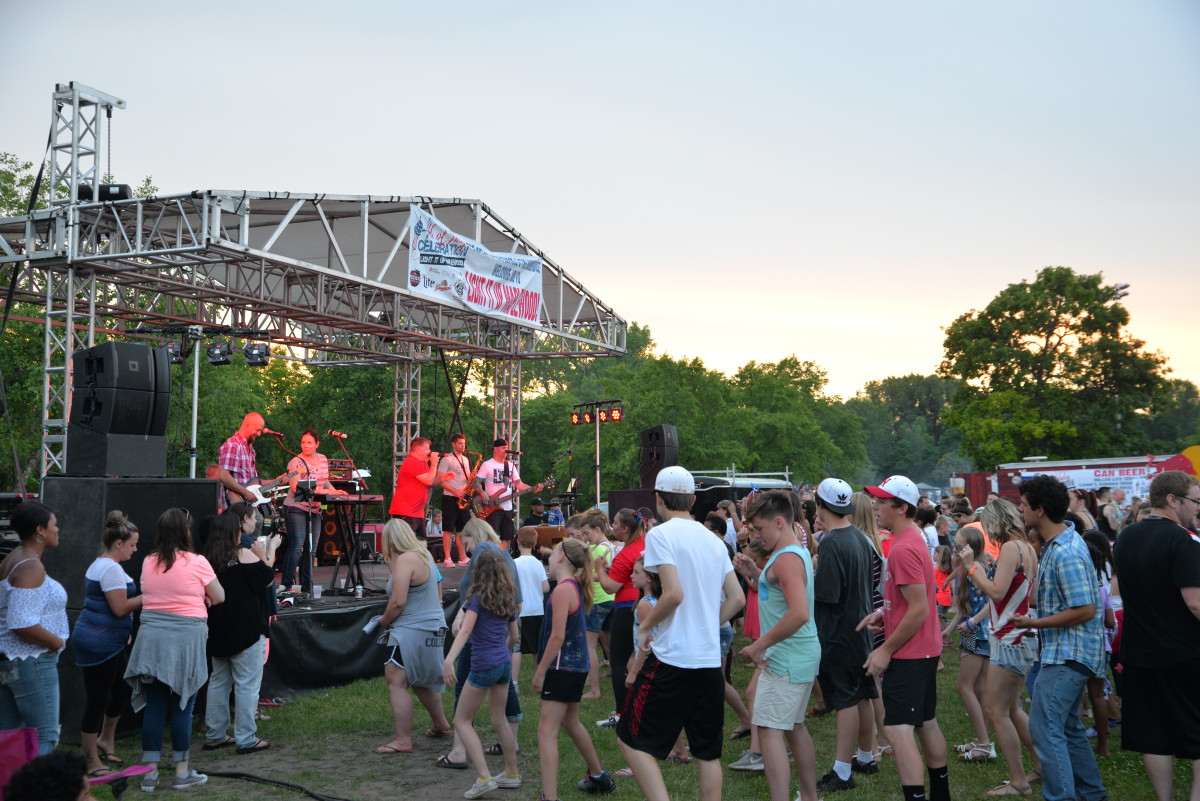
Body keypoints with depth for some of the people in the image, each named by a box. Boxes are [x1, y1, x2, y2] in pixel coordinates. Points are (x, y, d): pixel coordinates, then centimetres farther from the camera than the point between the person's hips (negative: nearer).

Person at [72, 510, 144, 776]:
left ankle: (105, 740, 33)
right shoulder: (111, 569, -18)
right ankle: (92, 762, 6)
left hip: (108, 642, 11)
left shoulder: (99, 565, 14)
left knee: (122, 690, 18)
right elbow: (120, 608, -20)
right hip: (100, 642, -11)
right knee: (97, 700, -2)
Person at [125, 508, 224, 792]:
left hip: (151, 639, 4)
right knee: (182, 708, 5)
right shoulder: (196, 563, -9)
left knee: (154, 707, 8)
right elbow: (219, 597, 1)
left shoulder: (148, 562, 5)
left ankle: (150, 772, 14)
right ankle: (182, 772, 13)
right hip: (185, 640, -4)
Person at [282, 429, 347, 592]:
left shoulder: (323, 459, 11)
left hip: (314, 509, 7)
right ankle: (286, 585, -12)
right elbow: (295, 487, -19)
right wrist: (317, 490, -27)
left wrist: (334, 491, 7)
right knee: (296, 546, -15)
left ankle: (306, 587, 14)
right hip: (296, 508, -7)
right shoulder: (295, 462, -9)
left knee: (311, 549, 8)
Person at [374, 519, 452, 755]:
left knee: (396, 683, -8)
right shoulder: (424, 554, 12)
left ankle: (403, 740, -8)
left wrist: (384, 620, -5)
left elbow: (398, 601, -23)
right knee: (421, 681, 24)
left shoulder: (405, 560, -17)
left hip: (411, 631, -10)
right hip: (432, 627, 10)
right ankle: (440, 724, 37)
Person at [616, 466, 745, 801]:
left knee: (632, 739, 3)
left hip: (672, 657, -7)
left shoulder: (661, 534, -9)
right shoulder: (713, 539, 12)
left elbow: (674, 594, -20)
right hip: (711, 658, 7)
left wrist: (646, 625, -5)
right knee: (708, 752, 13)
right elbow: (737, 598, 11)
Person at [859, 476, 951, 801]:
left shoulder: (904, 548, -21)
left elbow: (919, 610, -24)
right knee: (926, 724, 19)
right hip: (925, 650, 11)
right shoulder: (912, 539, 11)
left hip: (909, 654, -11)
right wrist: (885, 614, 8)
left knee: (897, 730, -10)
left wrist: (886, 650, -19)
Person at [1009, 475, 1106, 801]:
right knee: (1067, 726, 20)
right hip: (1068, 652, 11)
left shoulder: (1065, 554, -24)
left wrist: (1034, 623, -19)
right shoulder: (1062, 539, 9)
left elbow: (1085, 610, -25)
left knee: (1044, 728, -9)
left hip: (1068, 654, -11)